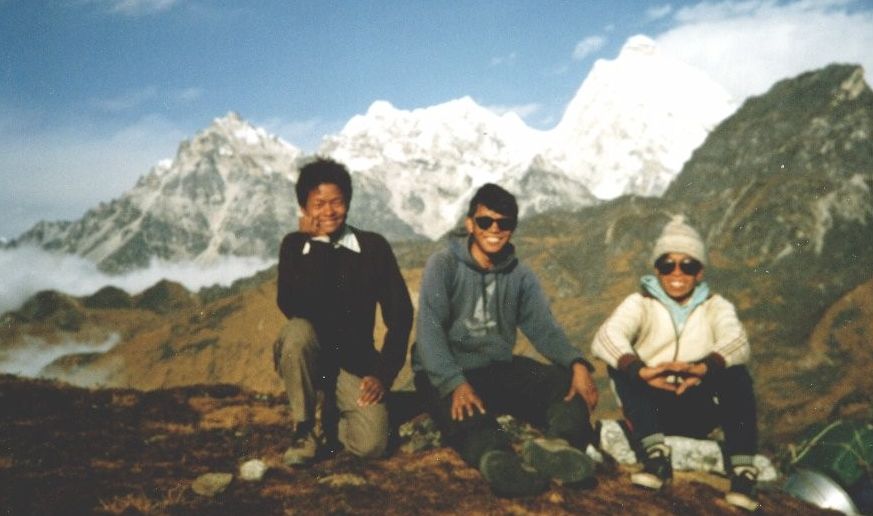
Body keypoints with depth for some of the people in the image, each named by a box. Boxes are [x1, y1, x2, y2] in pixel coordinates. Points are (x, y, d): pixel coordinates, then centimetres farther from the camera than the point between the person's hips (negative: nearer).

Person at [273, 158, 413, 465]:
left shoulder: (373, 247, -5)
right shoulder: (294, 245, -5)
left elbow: (400, 314, -4)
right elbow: (291, 308, -20)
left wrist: (384, 373, -10)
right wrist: (316, 243, -21)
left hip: (354, 362, 0)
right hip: (307, 355, 0)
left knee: (371, 444, -21)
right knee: (298, 330, -35)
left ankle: (333, 417, 17)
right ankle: (304, 429, -13)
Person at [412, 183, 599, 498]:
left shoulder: (520, 275, 8)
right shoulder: (443, 266, -6)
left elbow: (543, 328, -3)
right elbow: (429, 330, -17)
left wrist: (576, 363, -24)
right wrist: (456, 383, -33)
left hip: (499, 368, 5)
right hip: (445, 374, -4)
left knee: (567, 382, -19)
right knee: (466, 414, -36)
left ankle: (560, 445, -48)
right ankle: (499, 460, -65)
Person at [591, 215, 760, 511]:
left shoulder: (716, 306, 3)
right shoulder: (641, 303, 0)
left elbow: (737, 344, -20)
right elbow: (606, 336, -22)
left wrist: (703, 368, -43)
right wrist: (640, 371, -43)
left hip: (699, 412, 0)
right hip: (652, 410, 0)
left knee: (736, 374, -24)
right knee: (621, 363, -24)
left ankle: (742, 473, -28)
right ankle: (656, 457, -33)